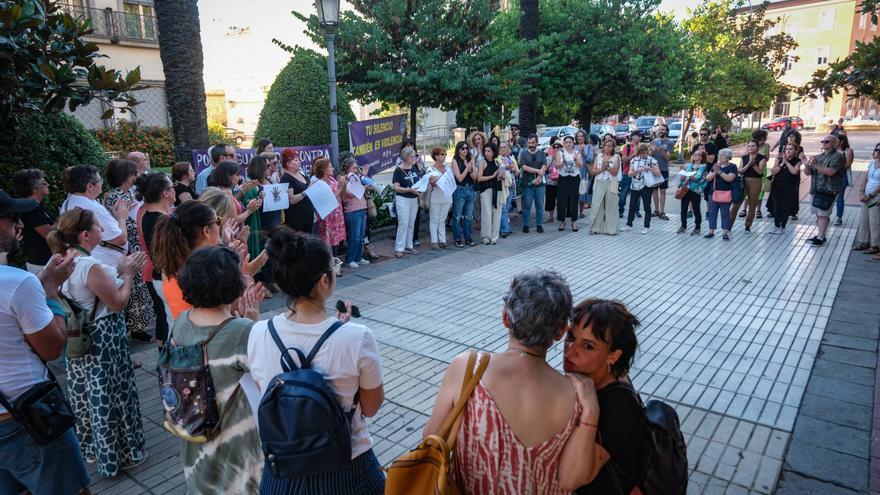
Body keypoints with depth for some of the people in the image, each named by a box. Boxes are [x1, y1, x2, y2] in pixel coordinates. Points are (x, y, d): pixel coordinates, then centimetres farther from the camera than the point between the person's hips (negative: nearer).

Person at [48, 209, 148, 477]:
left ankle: (92, 447, 40)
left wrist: (117, 272, 7)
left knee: (87, 395, 22)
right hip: (103, 342, -9)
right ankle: (119, 456, 21)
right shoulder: (91, 266, -26)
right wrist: (128, 273, -8)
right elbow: (118, 303, -19)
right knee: (109, 398, 6)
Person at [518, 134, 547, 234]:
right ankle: (525, 225, 11)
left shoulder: (542, 153, 7)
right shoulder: (523, 154, 2)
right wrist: (538, 171, -12)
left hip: (539, 183, 2)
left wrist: (538, 178, -15)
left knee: (540, 205, 5)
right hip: (527, 183, -2)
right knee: (527, 205, 2)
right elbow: (524, 167, -9)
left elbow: (544, 168, -3)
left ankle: (539, 224, 15)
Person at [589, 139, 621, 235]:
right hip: (599, 184, 2)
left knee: (611, 207, 0)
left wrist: (608, 166, -15)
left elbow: (615, 173, -3)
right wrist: (602, 168, -9)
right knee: (597, 206, 0)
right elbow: (592, 172, 4)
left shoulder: (616, 157, 4)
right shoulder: (598, 157, 10)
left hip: (611, 184, -2)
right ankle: (595, 228, 5)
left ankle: (611, 229, 5)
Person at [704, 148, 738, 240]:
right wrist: (714, 172, -13)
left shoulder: (732, 167, -3)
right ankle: (711, 231, 14)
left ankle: (725, 232, 7)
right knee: (712, 212, 7)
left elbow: (729, 178, -17)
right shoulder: (715, 165, 10)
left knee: (725, 213, 2)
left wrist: (719, 171, -19)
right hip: (713, 193, 4)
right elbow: (708, 178, 4)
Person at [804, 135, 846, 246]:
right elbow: (808, 173, 12)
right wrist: (807, 165, -9)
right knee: (818, 214, 10)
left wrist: (816, 165, -25)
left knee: (823, 214, -9)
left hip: (828, 190, -7)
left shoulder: (838, 157, -5)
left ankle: (820, 237, -7)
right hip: (816, 190, 7)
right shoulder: (818, 157, 15)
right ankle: (820, 234, 18)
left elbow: (830, 172, -19)